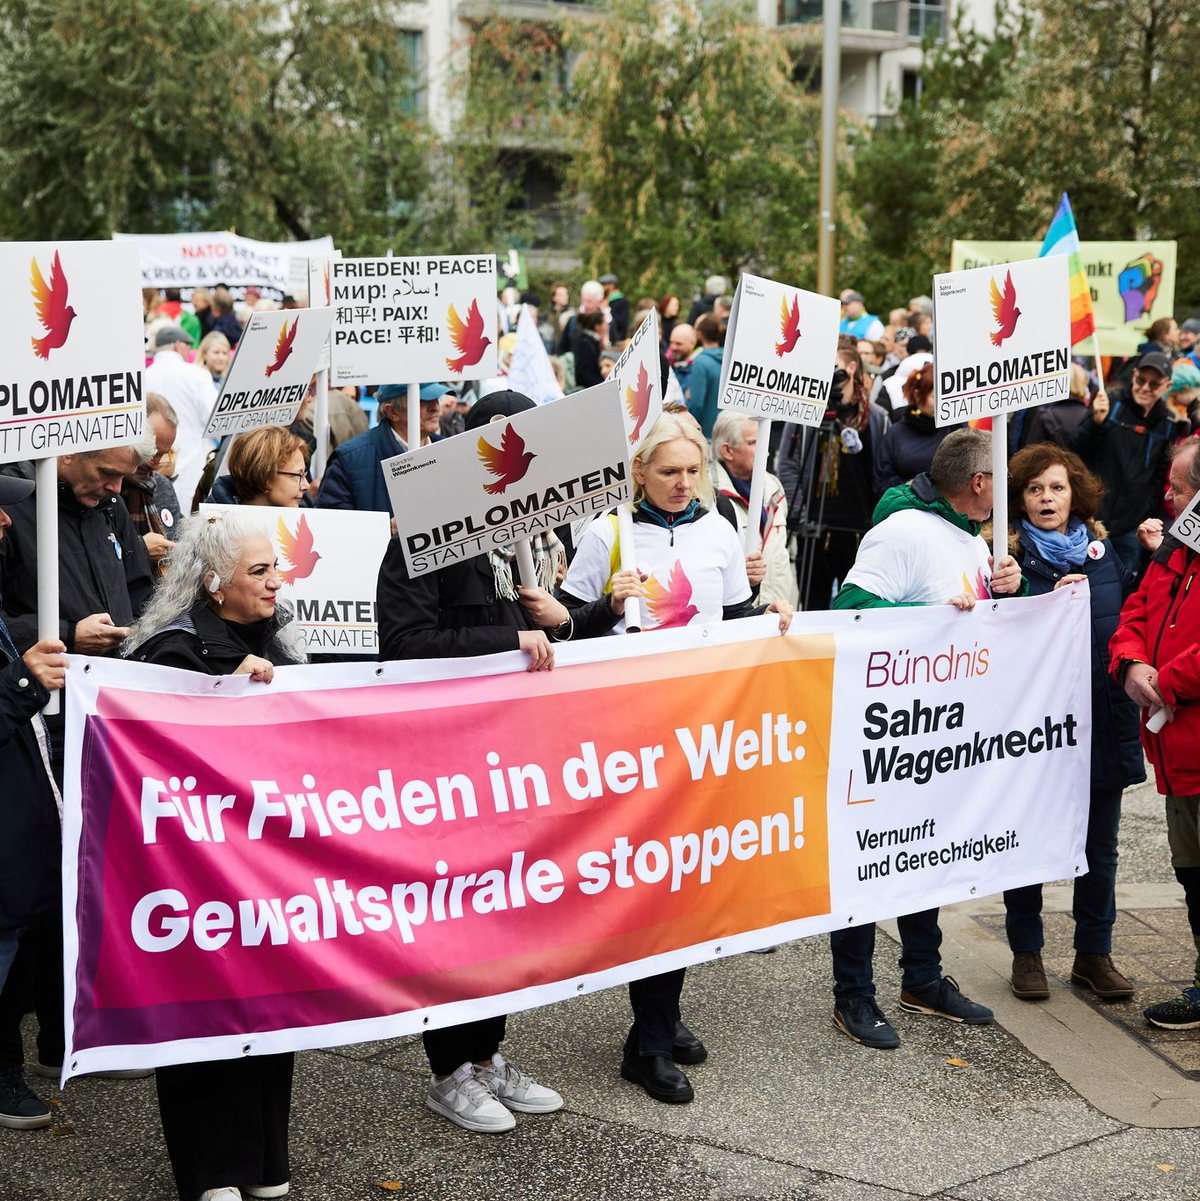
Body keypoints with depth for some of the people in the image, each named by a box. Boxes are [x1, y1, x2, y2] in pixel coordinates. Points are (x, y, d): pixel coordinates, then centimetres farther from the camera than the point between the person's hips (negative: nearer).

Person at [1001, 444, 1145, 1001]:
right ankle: (1026, 952, 22)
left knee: (1099, 848, 10)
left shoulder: (1104, 553, 8)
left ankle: (1094, 954, 23)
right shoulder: (1008, 555, -4)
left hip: (1102, 722, 3)